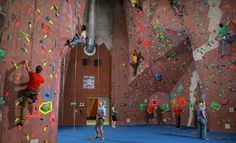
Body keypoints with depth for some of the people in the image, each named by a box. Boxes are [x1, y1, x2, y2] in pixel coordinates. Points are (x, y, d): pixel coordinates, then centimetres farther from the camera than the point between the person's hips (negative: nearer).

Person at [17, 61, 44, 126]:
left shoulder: (32, 74, -13)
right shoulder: (42, 78, -5)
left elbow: (27, 69, 5)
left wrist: (26, 63, 23)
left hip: (28, 92, -2)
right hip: (35, 93, 3)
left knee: (23, 107, 2)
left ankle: (21, 121, 0)